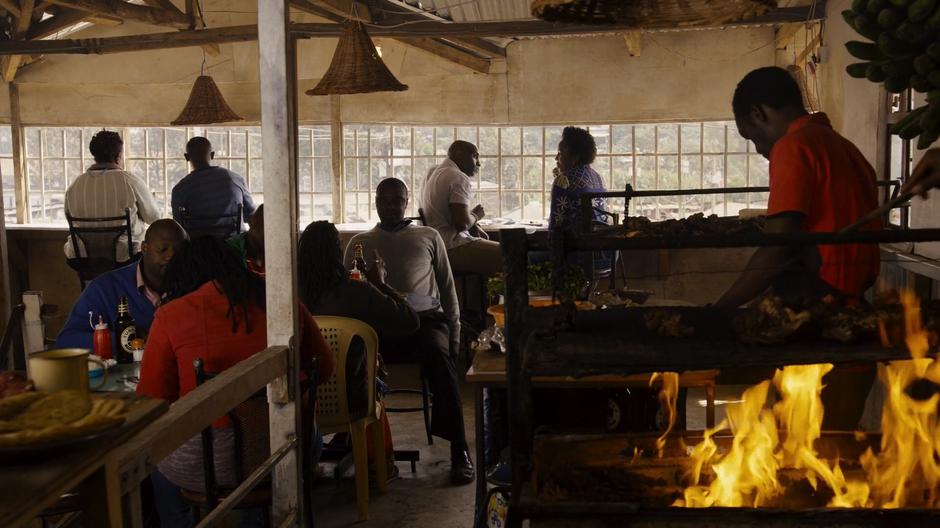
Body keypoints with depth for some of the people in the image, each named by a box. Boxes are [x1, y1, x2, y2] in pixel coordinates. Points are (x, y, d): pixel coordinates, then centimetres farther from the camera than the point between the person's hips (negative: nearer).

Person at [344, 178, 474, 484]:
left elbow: (447, 288, 19)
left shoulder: (429, 237, 22)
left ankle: (459, 451, -33)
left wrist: (454, 332, 7)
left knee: (438, 354, -35)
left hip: (425, 319, -1)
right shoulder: (359, 243, 23)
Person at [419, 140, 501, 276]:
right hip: (452, 250, -10)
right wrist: (476, 216, -2)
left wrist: (473, 227, 10)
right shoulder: (460, 178, -14)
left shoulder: (433, 172, 15)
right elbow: (462, 223, -23)